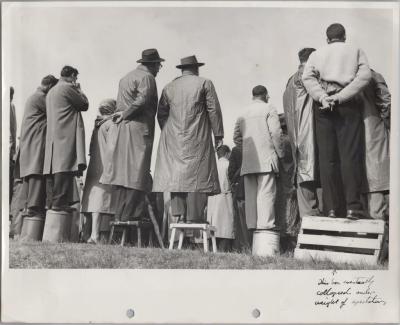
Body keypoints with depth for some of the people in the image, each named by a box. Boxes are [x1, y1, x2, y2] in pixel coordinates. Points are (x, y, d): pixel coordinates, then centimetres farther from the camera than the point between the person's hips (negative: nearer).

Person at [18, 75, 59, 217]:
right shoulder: (40, 97, -6)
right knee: (38, 176, -15)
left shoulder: (33, 97, 26)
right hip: (36, 145, -10)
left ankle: (30, 206, 6)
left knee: (32, 176, 7)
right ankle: (34, 207, -21)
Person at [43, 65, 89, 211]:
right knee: (65, 167, -12)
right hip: (66, 133, -9)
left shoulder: (51, 91, 23)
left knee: (58, 168, 9)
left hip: (53, 135, 10)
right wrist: (78, 89, 13)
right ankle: (59, 202, -15)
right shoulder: (68, 87, -6)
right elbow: (84, 104, -1)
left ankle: (53, 201, 10)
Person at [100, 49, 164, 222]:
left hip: (120, 130, 9)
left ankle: (119, 217, 10)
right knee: (136, 177, -8)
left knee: (123, 174, 10)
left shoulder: (125, 78, 22)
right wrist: (125, 114, -9)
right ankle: (126, 218, -11)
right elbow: (142, 100, -19)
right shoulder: (146, 77, -6)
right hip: (138, 130, -9)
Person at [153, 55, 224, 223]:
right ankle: (193, 215, -10)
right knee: (196, 174, -4)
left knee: (175, 173, 3)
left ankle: (178, 214, -1)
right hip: (197, 138, -3)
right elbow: (214, 110, -1)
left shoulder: (169, 87, 14)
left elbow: (161, 113, 12)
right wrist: (218, 135, 2)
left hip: (173, 139, 4)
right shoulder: (205, 83, 3)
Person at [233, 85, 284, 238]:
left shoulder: (243, 113, 19)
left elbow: (236, 138, 15)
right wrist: (280, 153, -1)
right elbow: (276, 133, -8)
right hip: (266, 158, -5)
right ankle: (266, 224, -16)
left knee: (251, 194, 5)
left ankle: (252, 225, 4)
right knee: (266, 192, -9)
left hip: (248, 160, 5)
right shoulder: (269, 109, 2)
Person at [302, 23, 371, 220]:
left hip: (324, 107, 1)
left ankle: (332, 209, -3)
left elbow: (307, 77, -1)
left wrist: (322, 98, -9)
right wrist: (341, 97, -9)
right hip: (348, 107, -1)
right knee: (350, 155, -5)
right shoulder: (356, 51, 15)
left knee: (327, 158, 1)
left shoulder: (317, 54, 17)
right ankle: (353, 207, -12)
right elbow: (364, 76, -3)